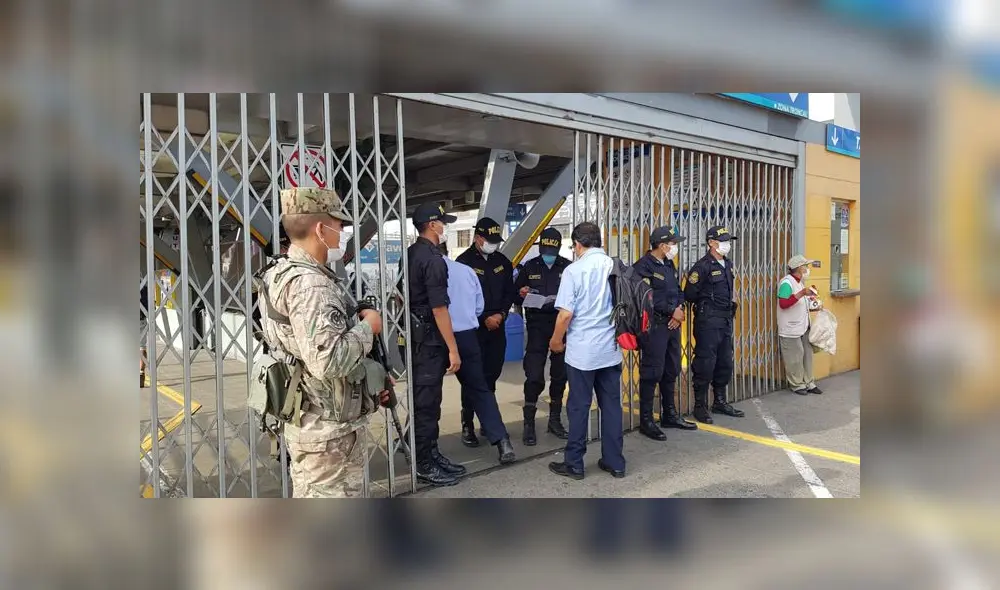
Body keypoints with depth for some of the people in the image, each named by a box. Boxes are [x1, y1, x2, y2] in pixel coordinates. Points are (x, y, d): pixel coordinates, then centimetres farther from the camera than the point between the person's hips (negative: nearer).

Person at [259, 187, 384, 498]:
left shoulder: (285, 273, 10)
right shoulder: (311, 284, -24)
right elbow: (328, 360, -34)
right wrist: (368, 327, -18)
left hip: (309, 422, 11)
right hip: (327, 427, -10)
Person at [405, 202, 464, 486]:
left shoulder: (411, 254, 10)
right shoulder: (433, 259, -18)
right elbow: (439, 308, -22)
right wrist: (453, 349, -19)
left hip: (416, 335, 10)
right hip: (430, 338, -10)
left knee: (424, 398, 17)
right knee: (427, 401, -1)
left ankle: (429, 452, 29)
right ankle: (425, 464, 8)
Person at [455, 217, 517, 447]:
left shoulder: (503, 262, 10)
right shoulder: (464, 261, -6)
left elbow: (510, 292, 13)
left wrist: (501, 314, -4)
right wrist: (485, 319, -12)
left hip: (497, 327, 5)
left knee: (491, 376, 10)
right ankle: (468, 426, 4)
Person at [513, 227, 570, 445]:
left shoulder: (567, 267, 2)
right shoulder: (529, 267, 5)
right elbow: (515, 294, 10)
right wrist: (521, 294, -12)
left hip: (561, 327, 1)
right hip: (537, 327, -1)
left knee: (560, 375, 10)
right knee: (534, 376, -5)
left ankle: (555, 420, 26)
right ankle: (529, 425, 6)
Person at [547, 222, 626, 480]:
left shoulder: (574, 270, -11)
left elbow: (566, 314, -14)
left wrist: (556, 341, 2)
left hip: (582, 351, -5)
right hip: (611, 349, 5)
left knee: (579, 407, 4)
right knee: (611, 404, 11)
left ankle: (574, 464, 13)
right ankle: (614, 461, 19)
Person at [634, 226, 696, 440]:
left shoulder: (669, 265, 16)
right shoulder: (644, 266, -13)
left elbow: (678, 291, 19)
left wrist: (680, 309, -1)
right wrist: (672, 311, -13)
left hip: (672, 324, 9)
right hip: (654, 326, -9)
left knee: (671, 371, 15)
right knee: (652, 372, -5)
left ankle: (670, 415, 28)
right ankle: (646, 420, 4)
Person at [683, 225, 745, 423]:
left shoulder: (727, 264, 12)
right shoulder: (702, 266, -14)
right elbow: (690, 295, -13)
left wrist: (730, 299, 9)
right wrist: (705, 306, 0)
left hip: (726, 320, 8)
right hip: (708, 322, -8)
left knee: (725, 362, 14)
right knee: (705, 363, -4)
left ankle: (720, 402, 27)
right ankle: (700, 406, 6)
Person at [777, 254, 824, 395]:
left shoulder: (799, 282, 15)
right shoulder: (786, 283, -16)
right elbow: (783, 304, -26)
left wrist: (813, 307, 9)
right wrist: (802, 293, -30)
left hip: (804, 326, 9)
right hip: (790, 329, -9)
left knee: (807, 354, 12)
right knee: (795, 358, -2)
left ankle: (808, 383, 22)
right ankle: (797, 385, 11)